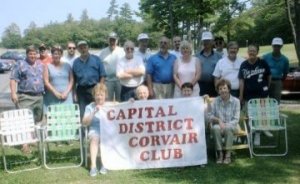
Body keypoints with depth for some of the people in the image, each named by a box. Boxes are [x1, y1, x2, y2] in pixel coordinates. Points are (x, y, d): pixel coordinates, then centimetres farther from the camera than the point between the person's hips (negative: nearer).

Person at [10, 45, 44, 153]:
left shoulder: (41, 65, 14)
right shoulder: (20, 65, -1)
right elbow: (13, 79, -5)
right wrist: (13, 93, -14)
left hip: (39, 97, 5)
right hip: (25, 97, -5)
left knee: (38, 120, 13)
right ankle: (25, 143, -11)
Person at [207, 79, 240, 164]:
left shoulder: (235, 101, -5)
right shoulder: (215, 101, 0)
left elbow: (236, 119, -8)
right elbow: (210, 116, -1)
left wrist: (225, 125, -24)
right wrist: (219, 120, -20)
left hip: (231, 126, -1)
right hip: (218, 125, 1)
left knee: (228, 128, -36)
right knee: (215, 128, -34)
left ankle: (227, 154, -24)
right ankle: (220, 153, -22)